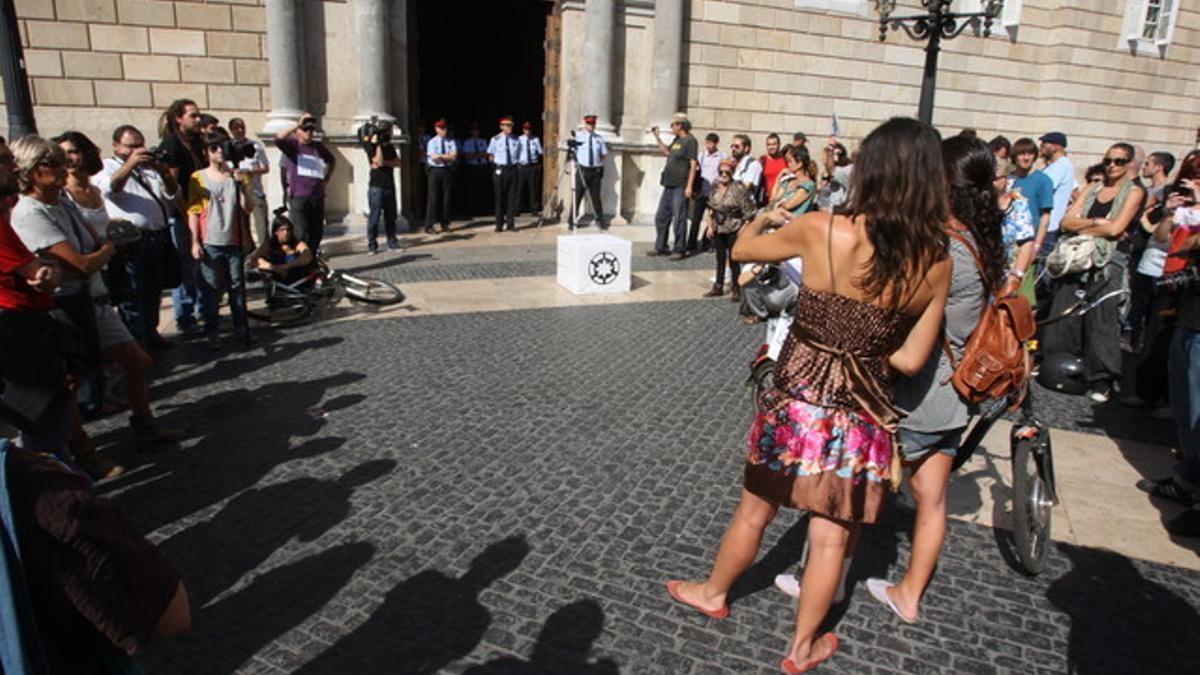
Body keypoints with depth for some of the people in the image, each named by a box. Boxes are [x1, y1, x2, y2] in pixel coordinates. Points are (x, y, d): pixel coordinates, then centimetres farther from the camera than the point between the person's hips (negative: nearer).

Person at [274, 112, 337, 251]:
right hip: (298, 196, -5)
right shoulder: (293, 145, 1)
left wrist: (327, 179, 22)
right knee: (301, 235, -7)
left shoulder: (318, 146, 15)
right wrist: (297, 125, -17)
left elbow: (332, 161, 32)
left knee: (317, 233, 10)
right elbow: (278, 138, -21)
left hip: (317, 196, 5)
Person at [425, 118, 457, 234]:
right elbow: (434, 157, -11)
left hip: (447, 171, 3)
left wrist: (440, 156, -11)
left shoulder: (451, 141, 8)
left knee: (446, 198, 6)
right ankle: (429, 226, -2)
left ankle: (445, 224, 16)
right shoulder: (432, 142, 0)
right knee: (433, 198, -5)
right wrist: (447, 157, -6)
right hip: (435, 171, -3)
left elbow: (454, 157, -4)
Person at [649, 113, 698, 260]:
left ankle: (680, 250, 5)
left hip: (680, 187, -9)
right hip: (669, 185, 9)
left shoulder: (690, 141, -9)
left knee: (679, 219, -4)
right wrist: (657, 137, 23)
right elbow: (667, 152, 29)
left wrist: (689, 186, -19)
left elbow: (693, 165, -14)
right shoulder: (676, 140, 15)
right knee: (661, 217, 12)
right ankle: (661, 247, 21)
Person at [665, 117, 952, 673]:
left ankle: (713, 592, 46)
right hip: (862, 415, 1)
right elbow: (911, 359, -5)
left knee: (754, 513, 21)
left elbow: (741, 250, 2)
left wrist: (764, 218, 23)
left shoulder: (821, 229, -15)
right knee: (831, 539, 17)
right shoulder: (936, 263, -8)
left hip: (797, 400, -1)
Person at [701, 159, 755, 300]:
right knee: (720, 258, 15)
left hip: (734, 230, -6)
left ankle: (737, 290, 11)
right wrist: (710, 226, 5)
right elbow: (710, 209, 11)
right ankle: (718, 287, 26)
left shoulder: (739, 189, -14)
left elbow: (748, 212, -14)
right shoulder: (715, 188, 3)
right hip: (718, 229, 6)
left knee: (733, 259, -1)